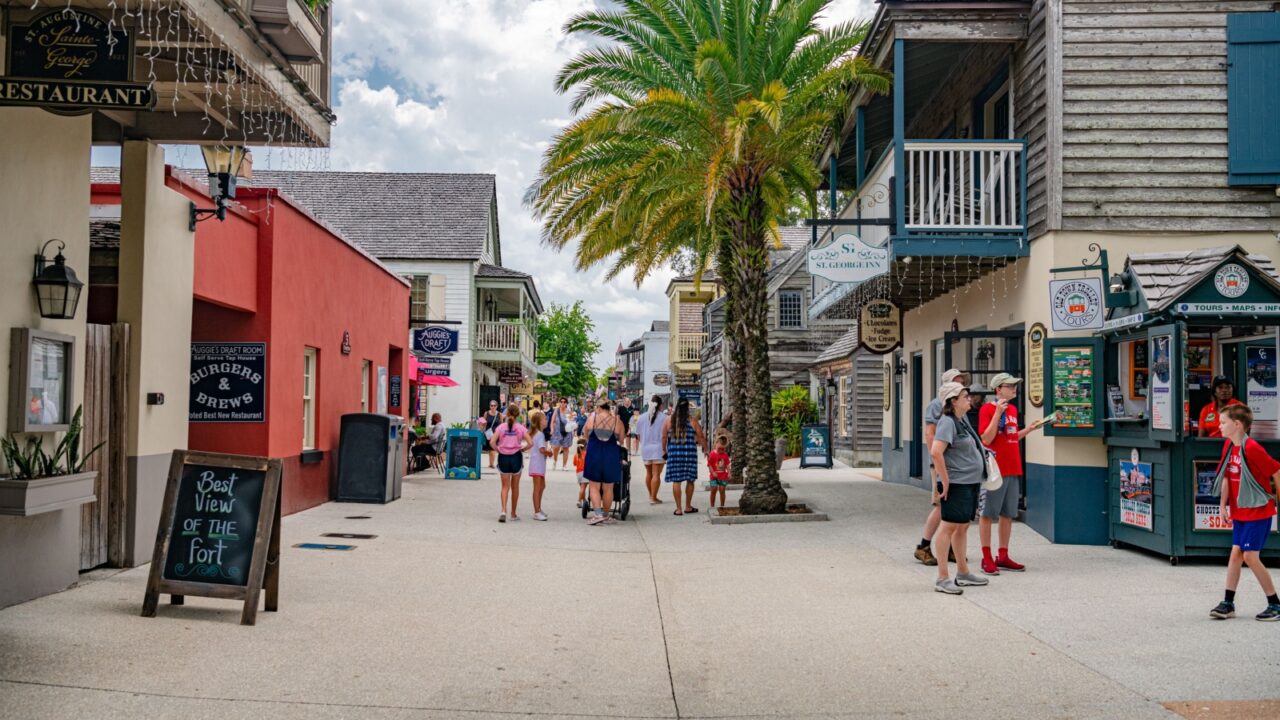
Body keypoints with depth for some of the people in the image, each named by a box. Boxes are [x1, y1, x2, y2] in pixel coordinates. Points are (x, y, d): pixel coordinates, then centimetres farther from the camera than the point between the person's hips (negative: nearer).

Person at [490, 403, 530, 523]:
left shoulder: (501, 427, -4)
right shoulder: (521, 428, -5)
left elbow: (492, 442, -14)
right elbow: (530, 443, -14)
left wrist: (498, 450, 2)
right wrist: (522, 449, 3)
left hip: (503, 457, 0)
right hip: (516, 457, 0)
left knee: (505, 486, 7)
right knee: (515, 487, 13)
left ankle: (504, 511, -13)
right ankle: (513, 514, 20)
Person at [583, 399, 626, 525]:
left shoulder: (592, 418, -1)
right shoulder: (617, 421, -1)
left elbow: (585, 431, 13)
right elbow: (621, 441, 5)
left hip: (594, 455, -1)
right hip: (611, 457, 1)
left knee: (594, 487, 5)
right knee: (608, 488, 10)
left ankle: (598, 514, -8)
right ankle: (606, 515, 19)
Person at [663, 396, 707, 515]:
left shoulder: (669, 420, 0)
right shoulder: (692, 421, -2)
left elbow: (664, 437, 5)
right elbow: (701, 438, 2)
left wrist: (664, 450, 18)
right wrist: (704, 442, 22)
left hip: (674, 452, 1)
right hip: (689, 453, 0)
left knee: (676, 480, 3)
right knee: (690, 480, 12)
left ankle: (678, 508, 2)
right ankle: (688, 506, 20)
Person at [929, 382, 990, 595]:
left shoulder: (963, 421, 15)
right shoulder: (947, 422, -15)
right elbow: (936, 451, -26)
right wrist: (945, 481, -23)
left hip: (970, 482, 10)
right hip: (956, 484, -10)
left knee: (962, 527, 16)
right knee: (949, 527, -6)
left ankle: (963, 573, 26)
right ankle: (943, 578, -3)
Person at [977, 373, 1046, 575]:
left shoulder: (1012, 409, 13)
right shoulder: (987, 409, -9)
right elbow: (987, 439, -18)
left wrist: (1030, 429, 10)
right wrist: (998, 413, -20)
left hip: (1013, 469, 8)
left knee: (1008, 514, 11)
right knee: (987, 514, 0)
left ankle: (1003, 557, 19)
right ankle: (987, 558, 5)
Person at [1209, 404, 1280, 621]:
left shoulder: (1252, 448, -21)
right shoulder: (1228, 446, 4)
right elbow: (1226, 476, 13)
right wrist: (1223, 504, 10)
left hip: (1258, 510, -8)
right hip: (1239, 511, 8)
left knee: (1250, 556, -7)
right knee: (1236, 553, 7)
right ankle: (1228, 603, 12)